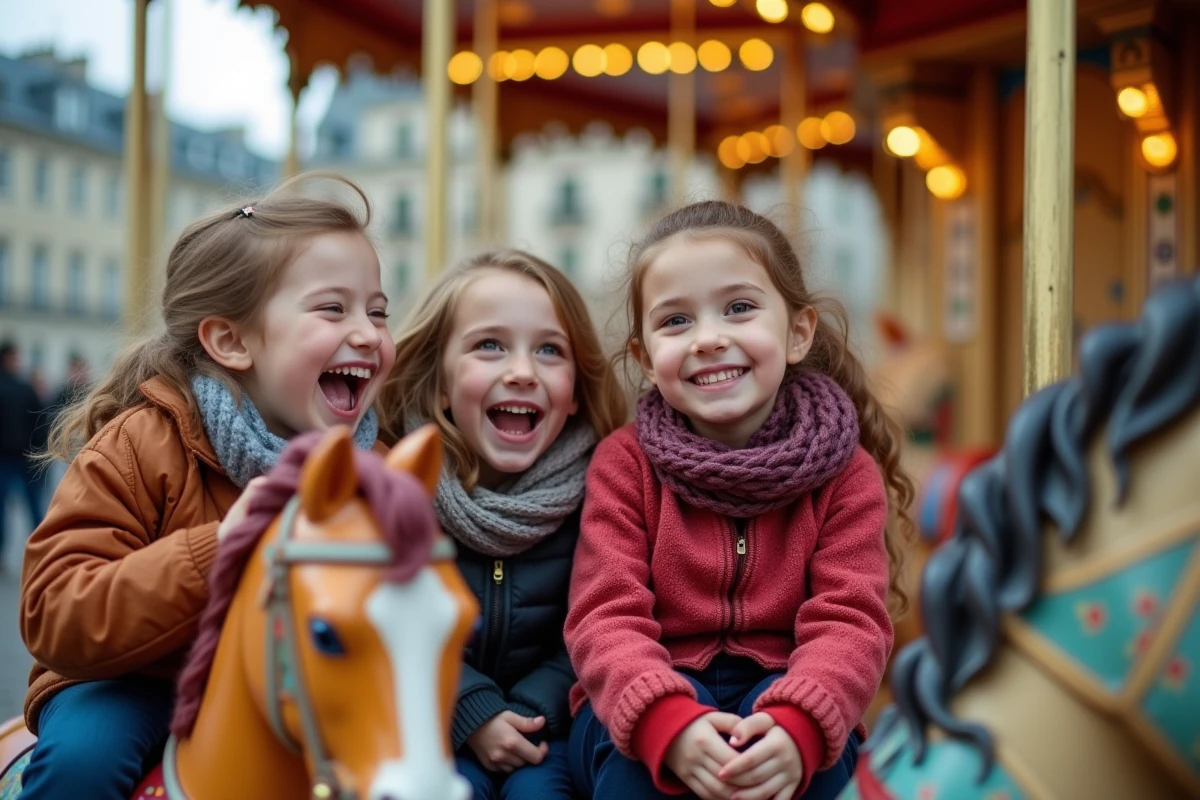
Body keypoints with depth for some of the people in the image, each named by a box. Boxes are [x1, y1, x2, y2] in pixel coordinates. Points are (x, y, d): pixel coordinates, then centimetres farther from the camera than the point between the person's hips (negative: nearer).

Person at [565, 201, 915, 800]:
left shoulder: (845, 471, 1)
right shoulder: (624, 463, 0)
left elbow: (849, 623, -10)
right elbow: (606, 619, -11)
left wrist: (795, 726, -32)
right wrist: (669, 723, -32)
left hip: (782, 700, 1)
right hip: (648, 703, -1)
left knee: (777, 745, -33)